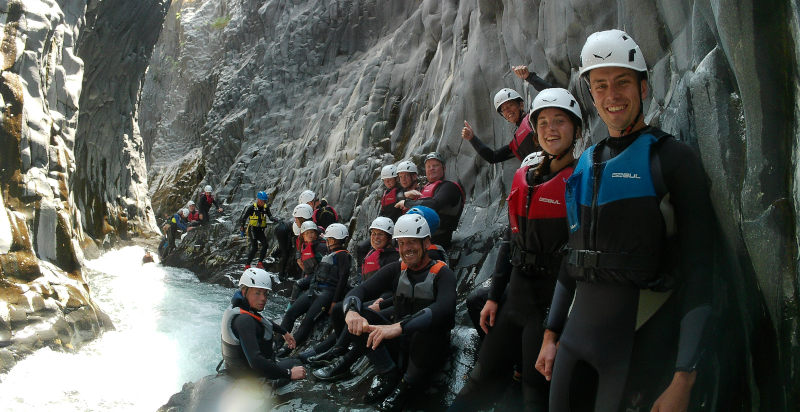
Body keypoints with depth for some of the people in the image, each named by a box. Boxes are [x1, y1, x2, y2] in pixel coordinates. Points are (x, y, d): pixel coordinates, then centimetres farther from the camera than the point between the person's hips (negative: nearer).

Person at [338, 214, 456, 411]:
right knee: (357, 315, -15)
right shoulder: (395, 270, 4)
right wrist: (352, 311, -33)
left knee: (428, 326, -37)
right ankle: (388, 373, -5)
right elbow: (359, 290, -7)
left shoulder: (442, 274, -11)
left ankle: (408, 383, -12)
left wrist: (399, 327, -46)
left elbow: (444, 308, -32)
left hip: (430, 348, -4)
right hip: (399, 343, 4)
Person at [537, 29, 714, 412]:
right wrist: (551, 333, 14)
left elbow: (698, 269, -12)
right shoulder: (586, 165, 11)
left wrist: (684, 375, -16)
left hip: (642, 338, -5)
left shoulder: (672, 158, -7)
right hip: (580, 332, 5)